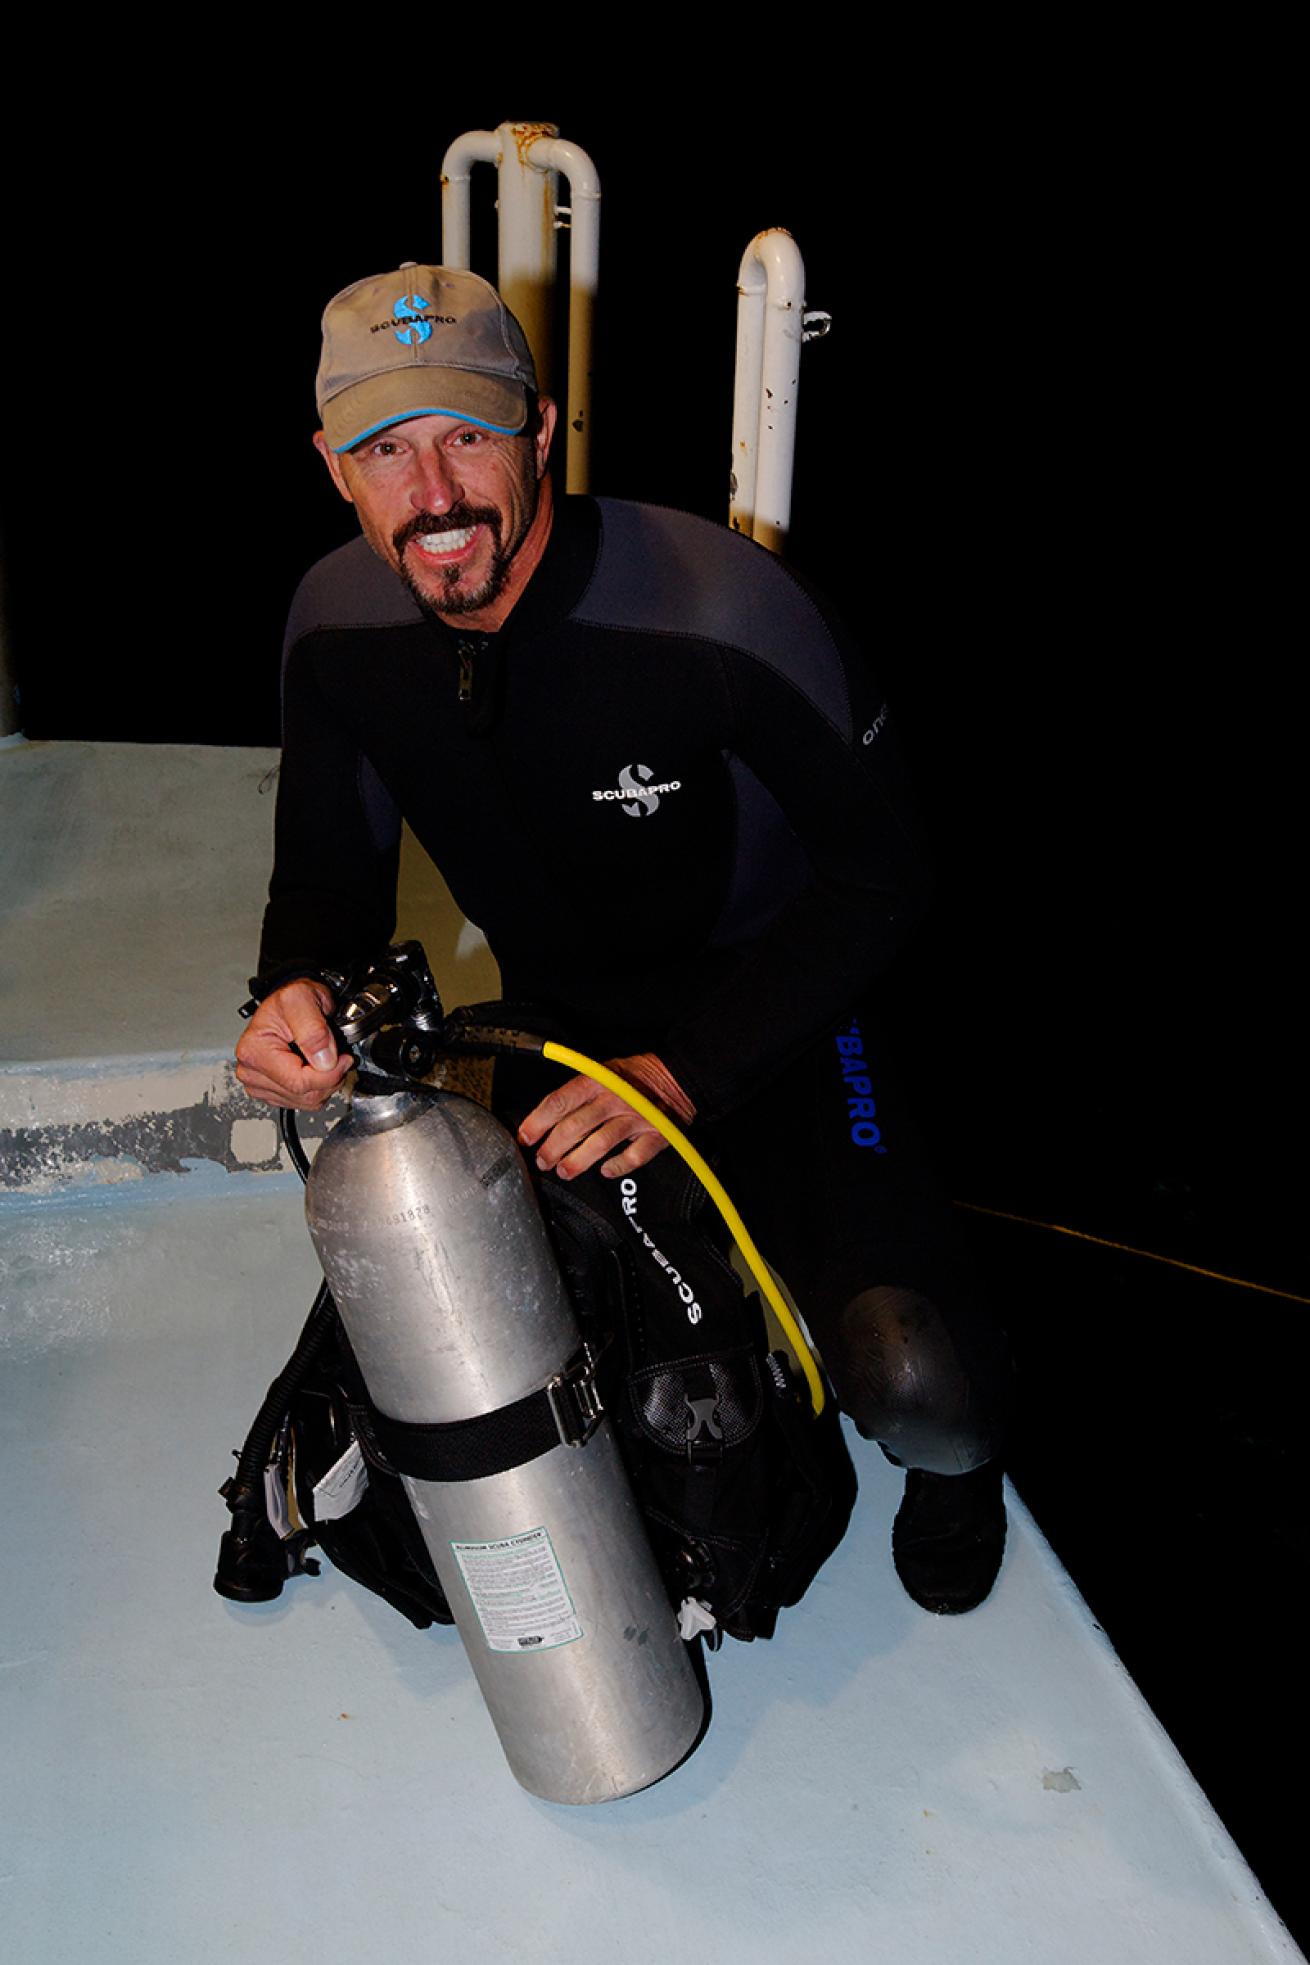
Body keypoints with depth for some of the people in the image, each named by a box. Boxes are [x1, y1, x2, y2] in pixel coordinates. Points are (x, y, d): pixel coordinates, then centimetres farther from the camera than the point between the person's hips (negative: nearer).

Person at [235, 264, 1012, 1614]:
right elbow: (329, 868, 2)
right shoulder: (338, 625, -11)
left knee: (913, 1395, -23)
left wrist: (685, 1074, -26)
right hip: (553, 1024, 5)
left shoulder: (724, 611, -28)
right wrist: (297, 992, -23)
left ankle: (956, 1453, 19)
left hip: (767, 1018, -5)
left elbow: (879, 870, -18)